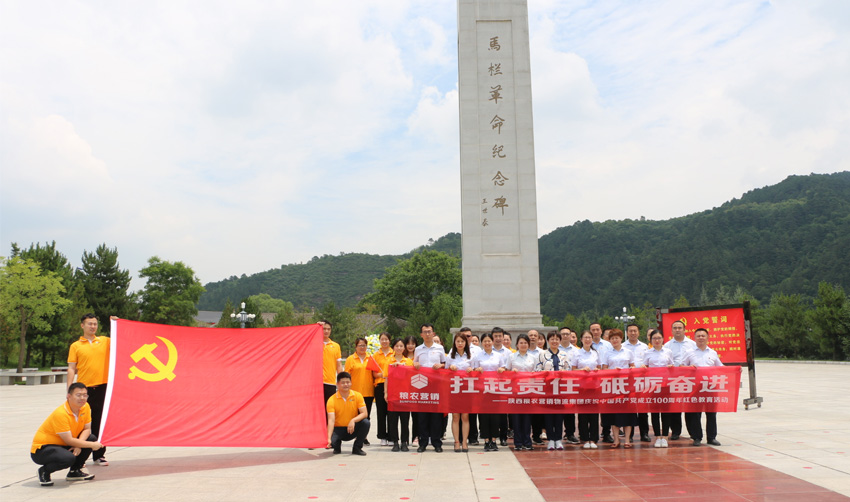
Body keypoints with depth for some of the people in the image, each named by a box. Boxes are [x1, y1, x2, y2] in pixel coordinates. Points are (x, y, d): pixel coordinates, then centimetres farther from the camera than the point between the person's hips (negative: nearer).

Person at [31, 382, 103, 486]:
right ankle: (44, 471, -2)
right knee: (68, 458, -34)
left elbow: (87, 429, 1)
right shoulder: (60, 413, -27)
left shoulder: (85, 407, -4)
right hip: (42, 448, -8)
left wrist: (79, 444, -19)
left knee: (92, 438, -6)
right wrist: (92, 445, -20)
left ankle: (74, 472, 10)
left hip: (63, 445, 8)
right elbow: (69, 440, -25)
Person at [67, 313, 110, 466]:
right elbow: (72, 369, 2)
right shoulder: (75, 346, 5)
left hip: (102, 387, 1)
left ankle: (99, 455, 15)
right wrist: (69, 389, -5)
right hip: (84, 388, -1)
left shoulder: (105, 341, 8)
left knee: (100, 422, 7)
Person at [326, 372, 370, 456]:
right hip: (338, 429, -1)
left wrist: (353, 420, -34)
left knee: (366, 423, -29)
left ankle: (357, 448, -6)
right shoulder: (332, 400, -14)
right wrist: (329, 438, -37)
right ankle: (337, 447, 9)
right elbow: (331, 420, -23)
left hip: (353, 428, 1)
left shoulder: (357, 395, -7)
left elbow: (365, 413, -15)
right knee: (331, 442, -33)